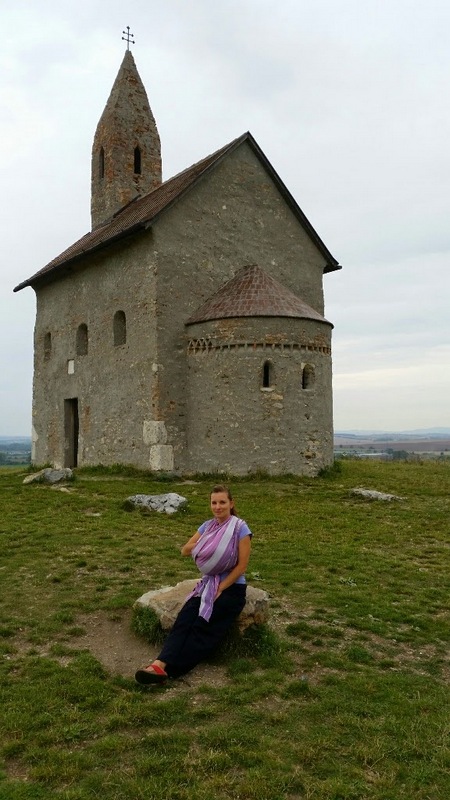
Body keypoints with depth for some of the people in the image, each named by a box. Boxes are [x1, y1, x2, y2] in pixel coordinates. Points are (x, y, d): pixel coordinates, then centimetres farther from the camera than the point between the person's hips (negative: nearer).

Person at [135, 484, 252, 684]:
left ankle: (167, 669, -31)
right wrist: (200, 544, -17)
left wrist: (220, 589, -15)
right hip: (208, 583, 5)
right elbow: (185, 551, 5)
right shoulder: (208, 526, 7)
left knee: (202, 626, -23)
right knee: (183, 620, -19)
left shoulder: (240, 528, -11)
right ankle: (161, 663, -35)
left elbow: (242, 565, -13)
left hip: (232, 587, -5)